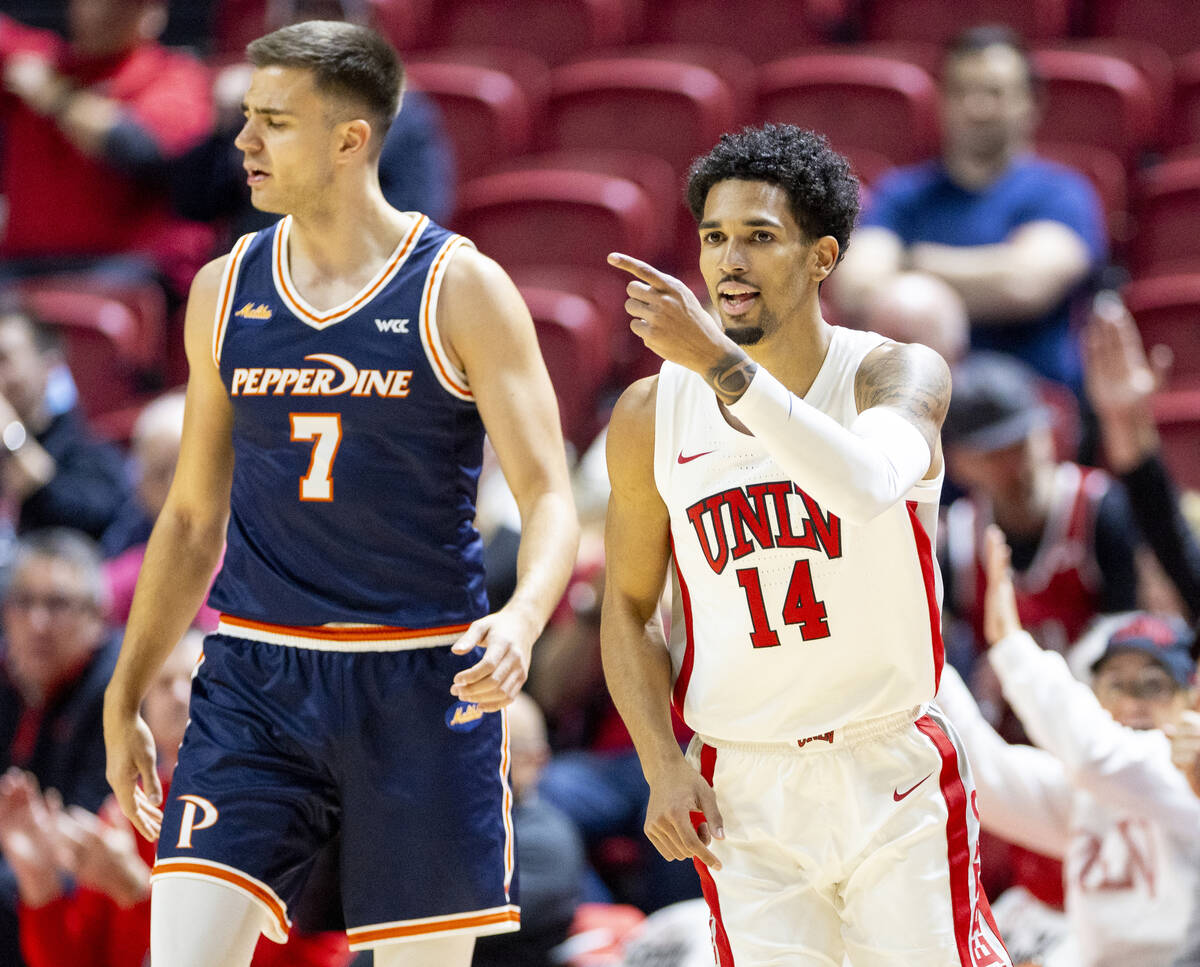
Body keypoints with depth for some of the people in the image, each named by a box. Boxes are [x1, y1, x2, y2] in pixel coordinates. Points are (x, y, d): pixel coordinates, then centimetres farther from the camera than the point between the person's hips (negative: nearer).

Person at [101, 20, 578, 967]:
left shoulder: (460, 289, -4)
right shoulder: (225, 292, 9)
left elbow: (548, 499, -8)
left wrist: (523, 620, -28)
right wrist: (125, 696, 16)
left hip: (421, 685, -3)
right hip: (255, 680, 3)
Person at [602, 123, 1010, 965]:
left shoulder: (898, 375, -9)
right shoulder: (652, 415, 0)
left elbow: (866, 483, -33)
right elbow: (629, 607, 10)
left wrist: (718, 361, -41)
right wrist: (663, 768, -3)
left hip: (895, 777, -2)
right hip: (743, 797, 2)